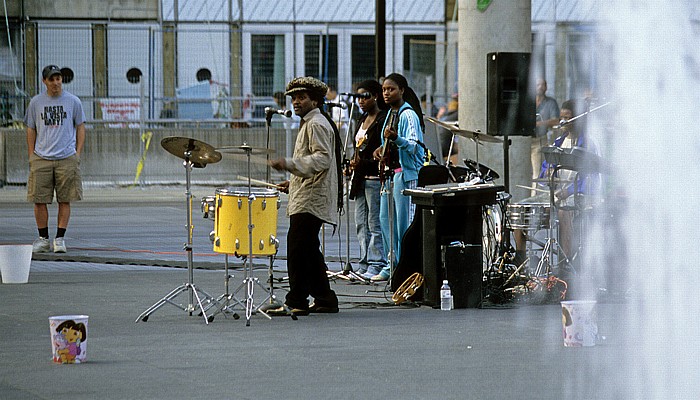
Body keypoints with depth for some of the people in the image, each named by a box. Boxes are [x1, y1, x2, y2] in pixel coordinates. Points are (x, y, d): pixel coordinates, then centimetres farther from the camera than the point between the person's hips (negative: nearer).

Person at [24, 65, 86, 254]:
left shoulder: (73, 101, 6)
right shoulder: (36, 102, 8)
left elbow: (80, 128, 11)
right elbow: (31, 130, 13)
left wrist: (77, 154, 2)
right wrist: (31, 157, 5)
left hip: (66, 159, -1)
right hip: (41, 158, 1)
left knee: (64, 200, -1)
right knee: (39, 200, -2)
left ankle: (60, 239, 7)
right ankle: (43, 239, 8)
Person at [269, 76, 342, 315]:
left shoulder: (316, 124, -10)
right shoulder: (308, 123, 23)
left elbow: (323, 158, -22)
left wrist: (289, 164, -29)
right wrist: (293, 181, 23)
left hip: (311, 200, -11)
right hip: (307, 199, 11)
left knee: (297, 249, -12)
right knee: (309, 251, 12)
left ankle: (296, 301, -12)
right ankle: (324, 300, 15)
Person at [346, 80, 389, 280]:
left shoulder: (383, 119, -9)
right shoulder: (362, 120, 18)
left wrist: (363, 164, -19)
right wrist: (353, 163, 8)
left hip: (375, 177, -9)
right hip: (361, 178, 9)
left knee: (375, 223, -7)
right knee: (361, 224, 9)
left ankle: (376, 265, -4)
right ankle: (365, 265, 13)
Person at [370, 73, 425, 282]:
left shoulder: (408, 115, -10)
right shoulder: (391, 114, 16)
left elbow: (413, 145, -20)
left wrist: (396, 139, -36)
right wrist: (382, 148, 11)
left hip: (406, 173, -9)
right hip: (390, 173, 9)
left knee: (404, 221, -9)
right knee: (385, 218, 10)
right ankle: (392, 266, 17)